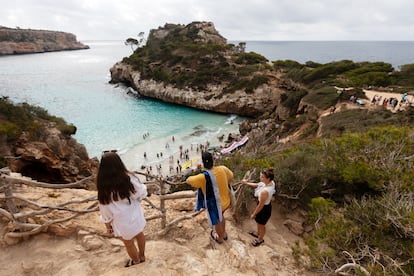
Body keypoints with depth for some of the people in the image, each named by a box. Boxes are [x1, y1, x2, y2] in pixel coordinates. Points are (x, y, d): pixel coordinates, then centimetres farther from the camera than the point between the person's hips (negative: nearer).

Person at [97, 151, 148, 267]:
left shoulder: (104, 188, -25)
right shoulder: (129, 178, -23)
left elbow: (105, 211, -12)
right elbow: (142, 193, -9)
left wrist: (108, 225, 5)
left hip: (123, 222, -2)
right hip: (136, 216, 3)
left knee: (129, 244, 24)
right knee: (140, 235, 29)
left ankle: (136, 260, 50)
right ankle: (142, 256, 53)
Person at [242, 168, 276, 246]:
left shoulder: (264, 191, -41)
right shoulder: (271, 182, -16)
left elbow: (260, 205, -27)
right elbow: (258, 185, 3)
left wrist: (253, 214, -11)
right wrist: (247, 183, 2)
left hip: (264, 209, -8)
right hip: (267, 205, 8)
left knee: (261, 225, 23)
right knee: (258, 222, 35)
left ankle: (260, 239, 53)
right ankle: (258, 233, 63)